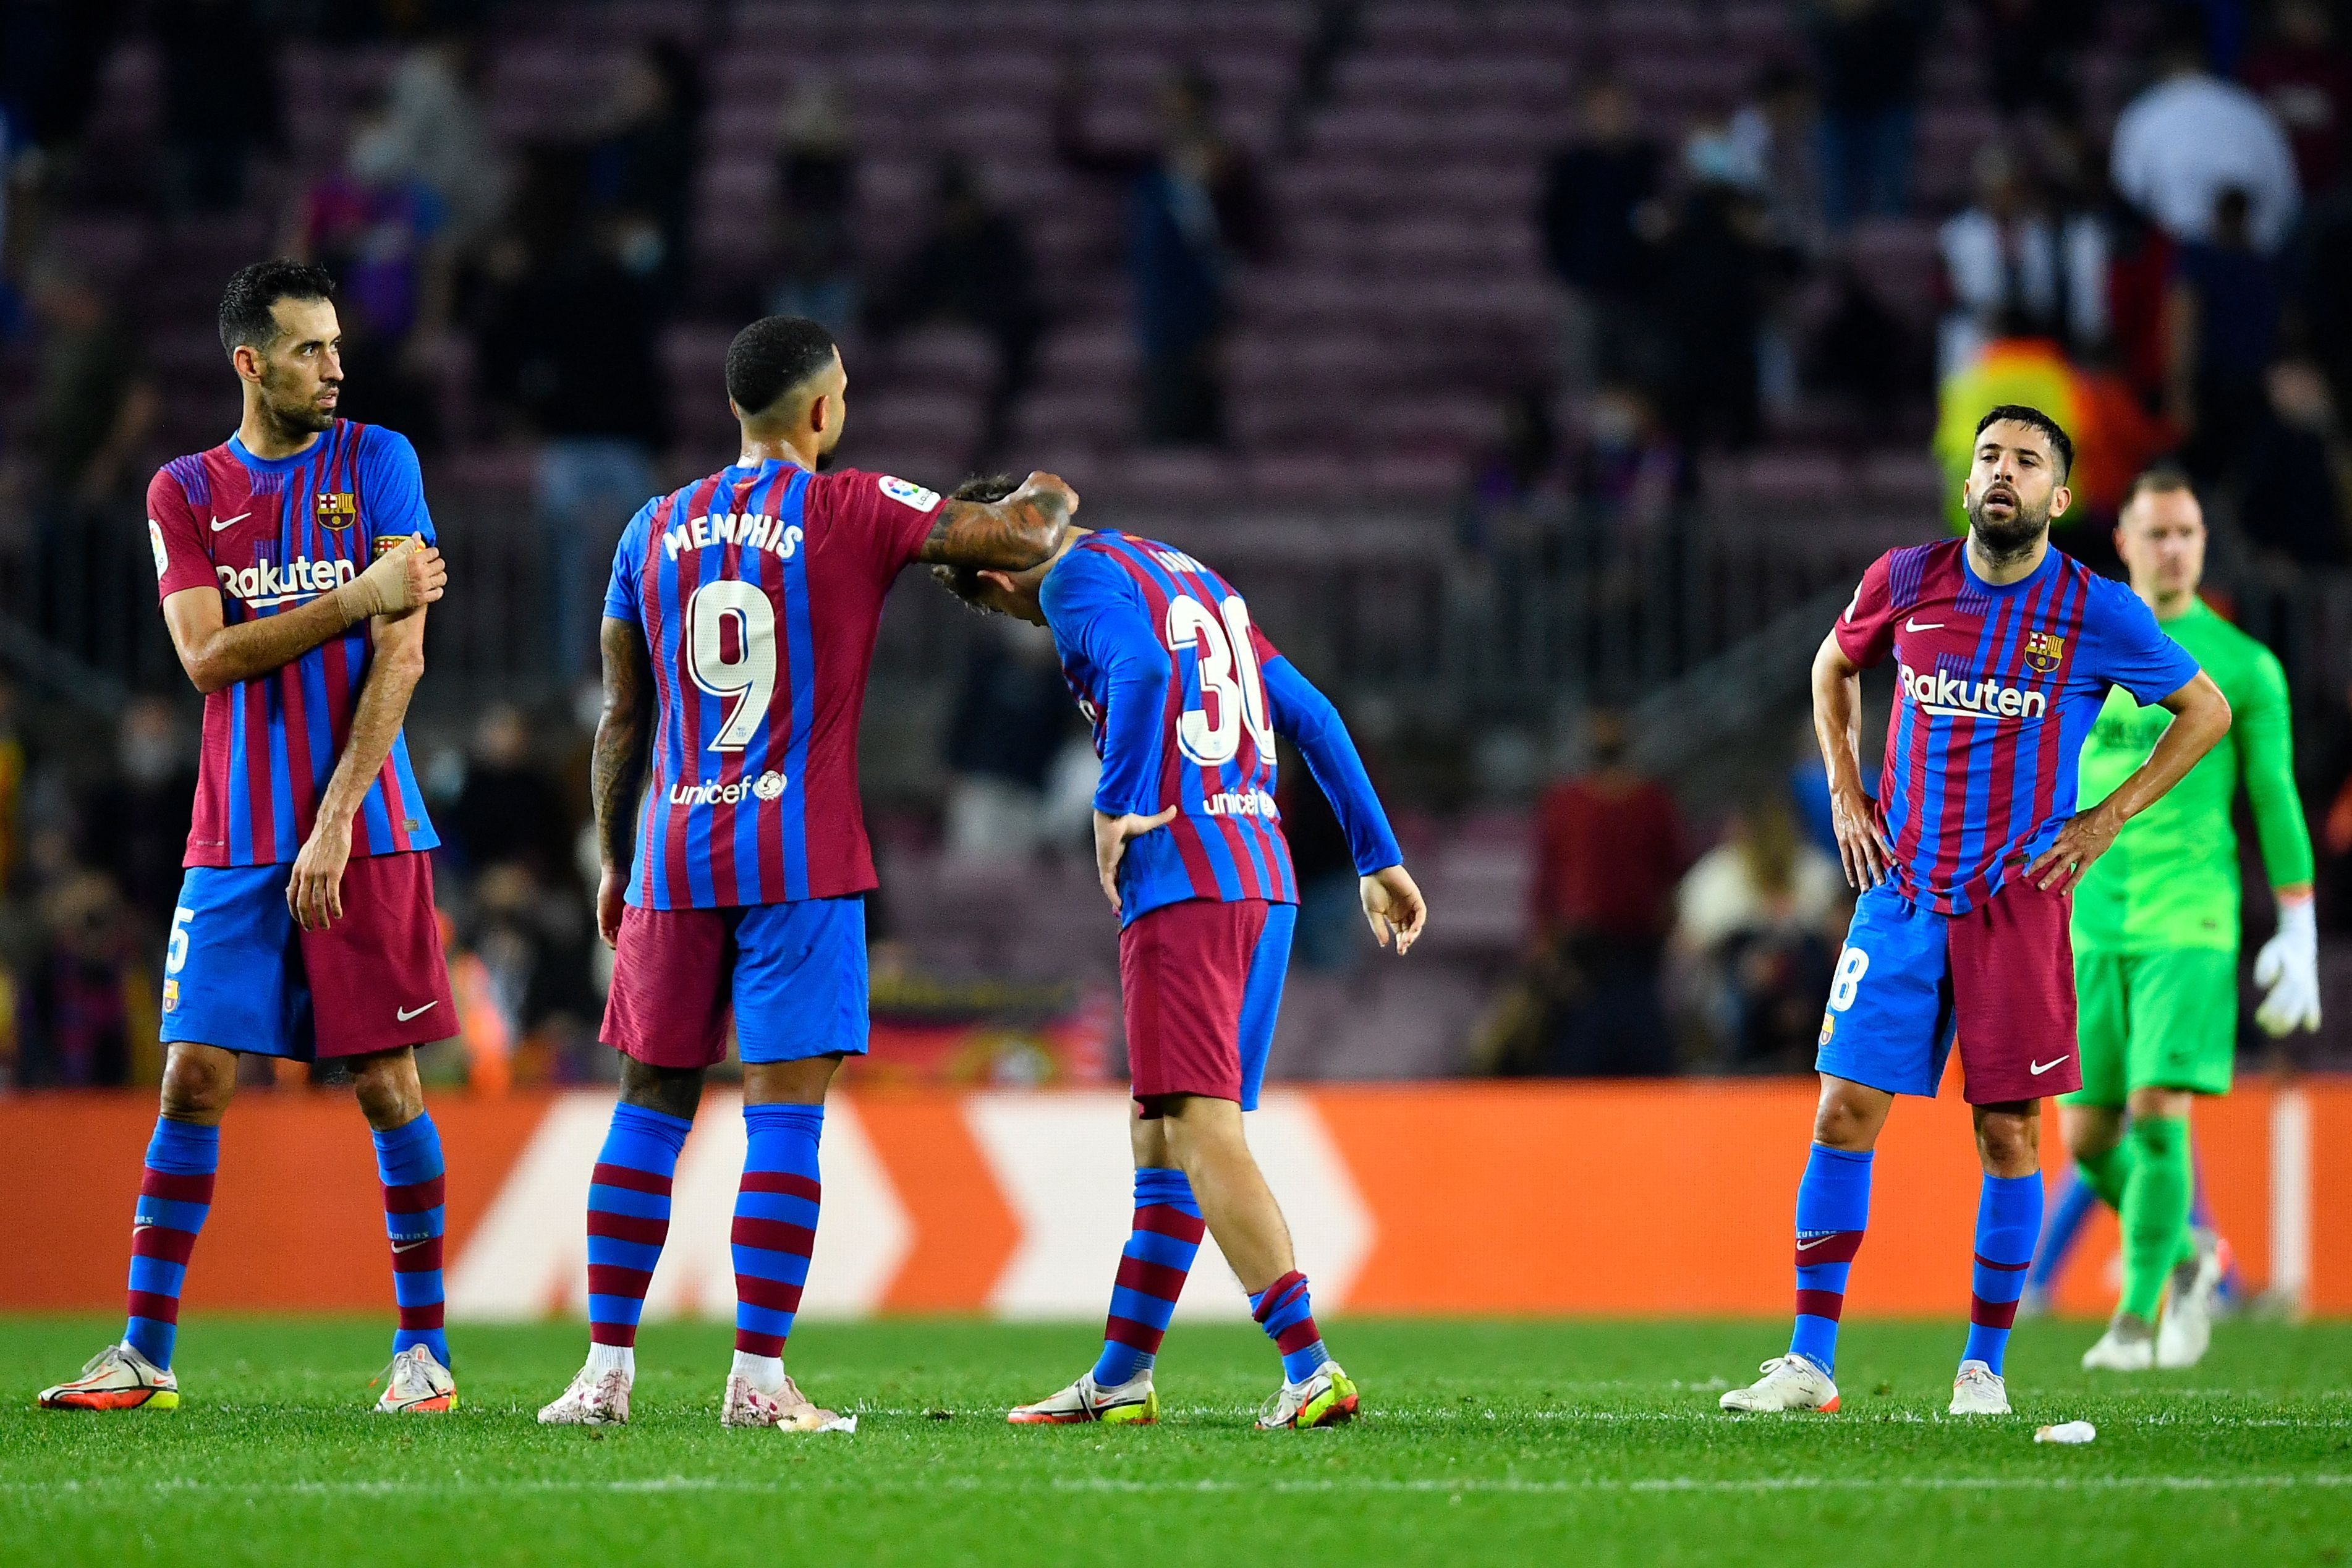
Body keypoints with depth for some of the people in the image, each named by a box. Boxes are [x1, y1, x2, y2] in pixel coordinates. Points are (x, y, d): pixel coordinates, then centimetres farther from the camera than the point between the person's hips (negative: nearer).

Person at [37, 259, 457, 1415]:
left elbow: (400, 651, -5)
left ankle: (423, 1344, 8)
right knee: (195, 1076, -2)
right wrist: (356, 598, -16)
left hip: (365, 836, -1)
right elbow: (208, 656, -6)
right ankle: (145, 1353, 2)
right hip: (237, 842, 1)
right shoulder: (185, 493, 7)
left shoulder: (376, 462, 3)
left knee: (385, 1082, -2)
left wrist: (337, 819, -12)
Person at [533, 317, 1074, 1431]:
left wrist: (614, 864, 23)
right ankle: (757, 1379, -6)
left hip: (674, 861, 4)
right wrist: (1046, 497, 16)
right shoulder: (851, 513, -4)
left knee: (651, 1107, 10)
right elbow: (1020, 539, -8)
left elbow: (622, 721, 14)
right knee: (784, 1116, -3)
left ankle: (606, 1368, 8)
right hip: (801, 860, -4)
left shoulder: (654, 532, 10)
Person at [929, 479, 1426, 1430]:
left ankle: (1310, 1367, -20)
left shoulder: (1077, 577, -2)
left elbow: (1141, 669, -24)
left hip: (1182, 880, -9)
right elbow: (1310, 716, 23)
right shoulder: (1189, 575, 24)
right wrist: (1380, 860, 24)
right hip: (1266, 876, 9)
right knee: (1160, 1133, 15)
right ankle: (1121, 1379, 21)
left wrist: (1114, 807, -15)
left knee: (1200, 1127, -12)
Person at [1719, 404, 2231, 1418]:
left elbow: (2207, 709, 7)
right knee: (1845, 1110, -4)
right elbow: (1834, 667, 23)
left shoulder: (2096, 612, -5)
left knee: (2008, 1131, 0)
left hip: (2017, 902, -2)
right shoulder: (1905, 581, 3)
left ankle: (1984, 1367, 10)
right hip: (1901, 890, 2)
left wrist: (2104, 822, 0)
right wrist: (1845, 793, 11)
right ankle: (1809, 1363, 1)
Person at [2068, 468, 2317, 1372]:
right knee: (2088, 1138, 2)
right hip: (2096, 925, 4)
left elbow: (2276, 803, 3)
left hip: (2190, 923, -4)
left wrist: (2299, 934, -1)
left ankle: (2138, 1318, -8)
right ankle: (2187, 1258, 27)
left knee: (2159, 1115, -15)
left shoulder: (2242, 667, 1)